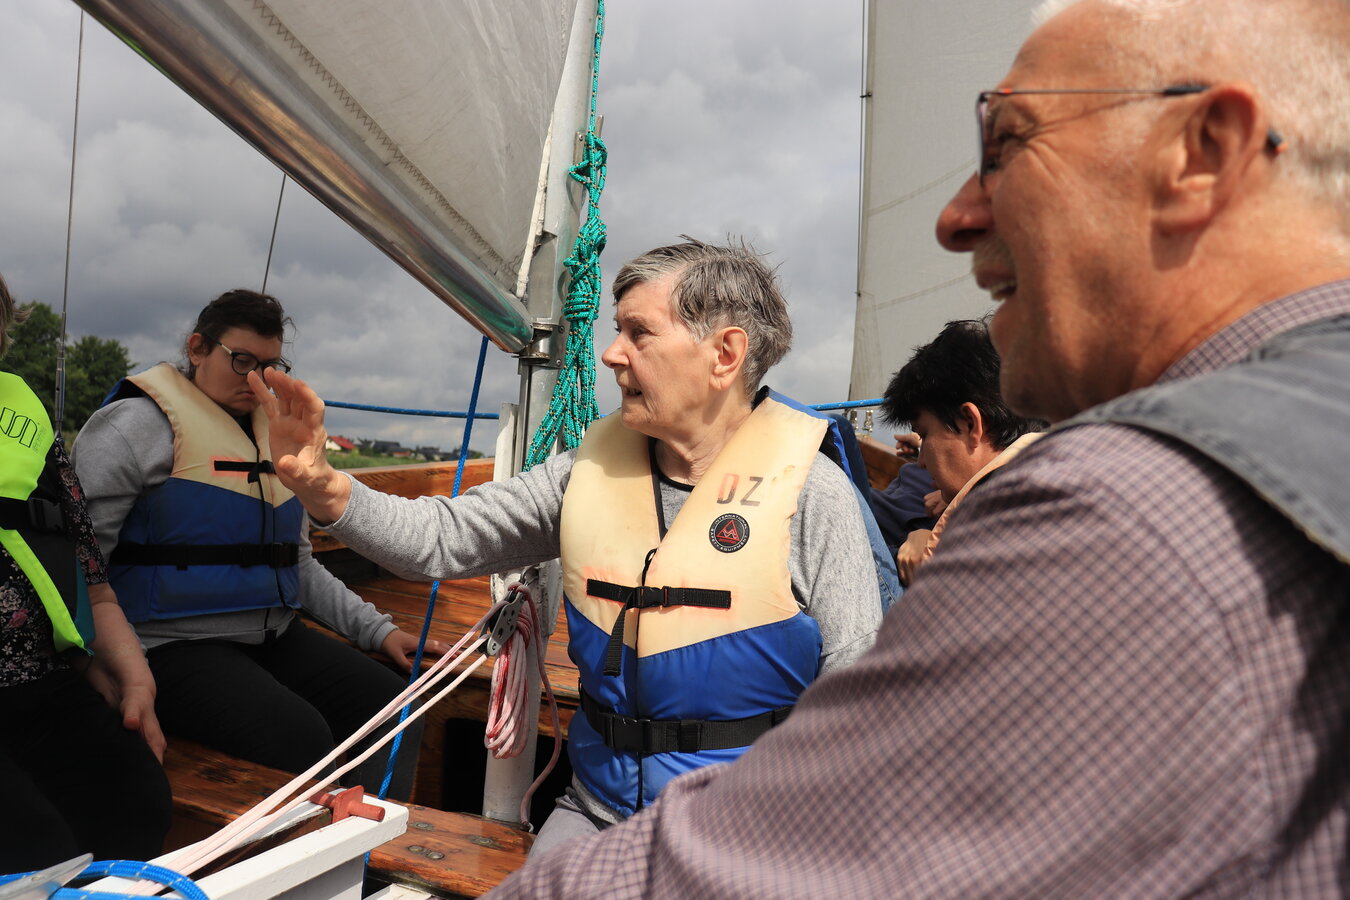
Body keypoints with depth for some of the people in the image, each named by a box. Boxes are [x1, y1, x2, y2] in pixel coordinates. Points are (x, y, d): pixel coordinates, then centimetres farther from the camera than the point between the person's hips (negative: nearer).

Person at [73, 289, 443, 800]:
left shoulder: (273, 438, 18)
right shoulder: (141, 423, -4)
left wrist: (376, 629, 12)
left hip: (274, 639, 7)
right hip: (175, 647, -7)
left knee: (391, 700, -14)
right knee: (301, 737, -29)